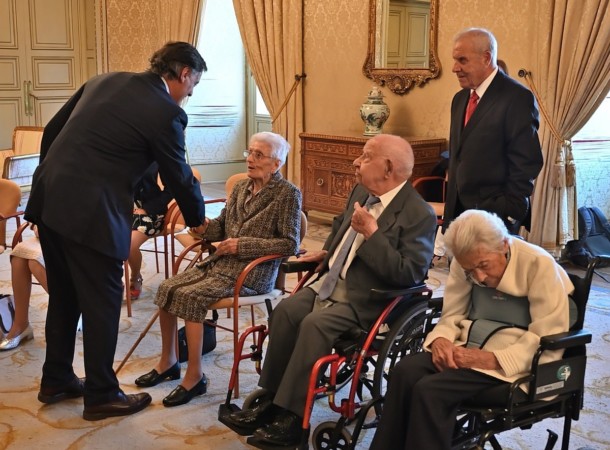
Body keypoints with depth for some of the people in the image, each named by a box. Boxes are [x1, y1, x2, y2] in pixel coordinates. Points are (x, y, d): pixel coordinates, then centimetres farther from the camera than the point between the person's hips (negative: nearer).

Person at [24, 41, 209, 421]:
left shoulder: (104, 81, 13)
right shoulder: (166, 113, -9)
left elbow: (51, 131, 16)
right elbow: (179, 177, 1)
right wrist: (198, 221, 18)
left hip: (48, 200, 8)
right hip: (90, 214, -8)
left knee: (64, 294, 20)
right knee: (102, 301, 6)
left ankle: (57, 380, 35)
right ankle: (102, 395, 20)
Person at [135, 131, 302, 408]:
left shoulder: (288, 194, -8)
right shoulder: (241, 187, 13)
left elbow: (290, 244, -14)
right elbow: (220, 228, 16)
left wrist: (242, 245, -17)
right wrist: (200, 224, -8)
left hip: (253, 272, -7)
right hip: (220, 261, 7)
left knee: (190, 296, -24)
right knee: (167, 288, -7)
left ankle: (195, 377, -11)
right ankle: (168, 362, 8)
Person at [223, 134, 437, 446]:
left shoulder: (420, 214, -17)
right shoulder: (361, 191, 9)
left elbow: (410, 274, -25)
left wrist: (371, 233, -26)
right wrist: (327, 251, 14)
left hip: (366, 300, -8)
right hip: (331, 281, 8)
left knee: (314, 324, -28)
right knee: (285, 311, -14)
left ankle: (292, 417, -18)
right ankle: (271, 400, -7)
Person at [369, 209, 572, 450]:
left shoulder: (540, 265, -13)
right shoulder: (464, 264, 3)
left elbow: (548, 343, -16)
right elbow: (452, 315, 10)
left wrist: (490, 359, -24)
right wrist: (440, 339, -13)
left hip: (511, 367, -5)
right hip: (468, 351, 5)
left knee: (430, 389, -27)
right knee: (405, 370, -23)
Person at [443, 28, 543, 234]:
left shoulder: (517, 98, -12)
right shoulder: (460, 98, 13)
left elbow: (526, 163, -15)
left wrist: (509, 214, -15)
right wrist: (450, 208, 12)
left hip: (495, 216, -6)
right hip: (458, 210, 7)